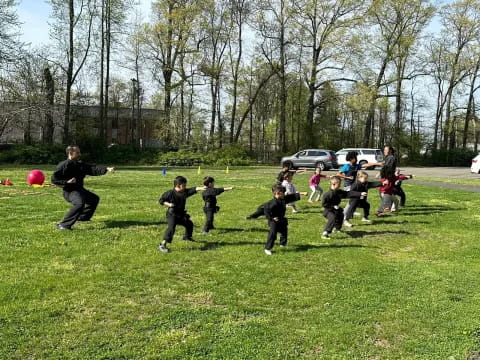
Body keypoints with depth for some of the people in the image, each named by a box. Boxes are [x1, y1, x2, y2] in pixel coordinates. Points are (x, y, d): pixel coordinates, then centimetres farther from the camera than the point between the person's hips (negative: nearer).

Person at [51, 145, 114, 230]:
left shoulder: (80, 165, 9)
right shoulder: (63, 165, -13)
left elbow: (93, 169, 1)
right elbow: (54, 179, -15)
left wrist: (106, 169, -12)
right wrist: (66, 182, -26)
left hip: (80, 190, 9)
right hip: (70, 191, -9)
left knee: (94, 199, 25)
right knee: (79, 203, -37)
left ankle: (82, 217, 38)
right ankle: (63, 225, -34)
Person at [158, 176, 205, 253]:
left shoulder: (185, 192, -2)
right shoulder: (170, 193, -16)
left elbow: (193, 190, -18)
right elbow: (161, 200, -8)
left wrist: (200, 188, -35)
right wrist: (168, 204, -23)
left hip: (181, 214, 7)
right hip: (172, 215, -7)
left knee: (189, 224, 24)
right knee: (171, 228, -27)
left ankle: (187, 236, 53)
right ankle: (163, 245, -26)